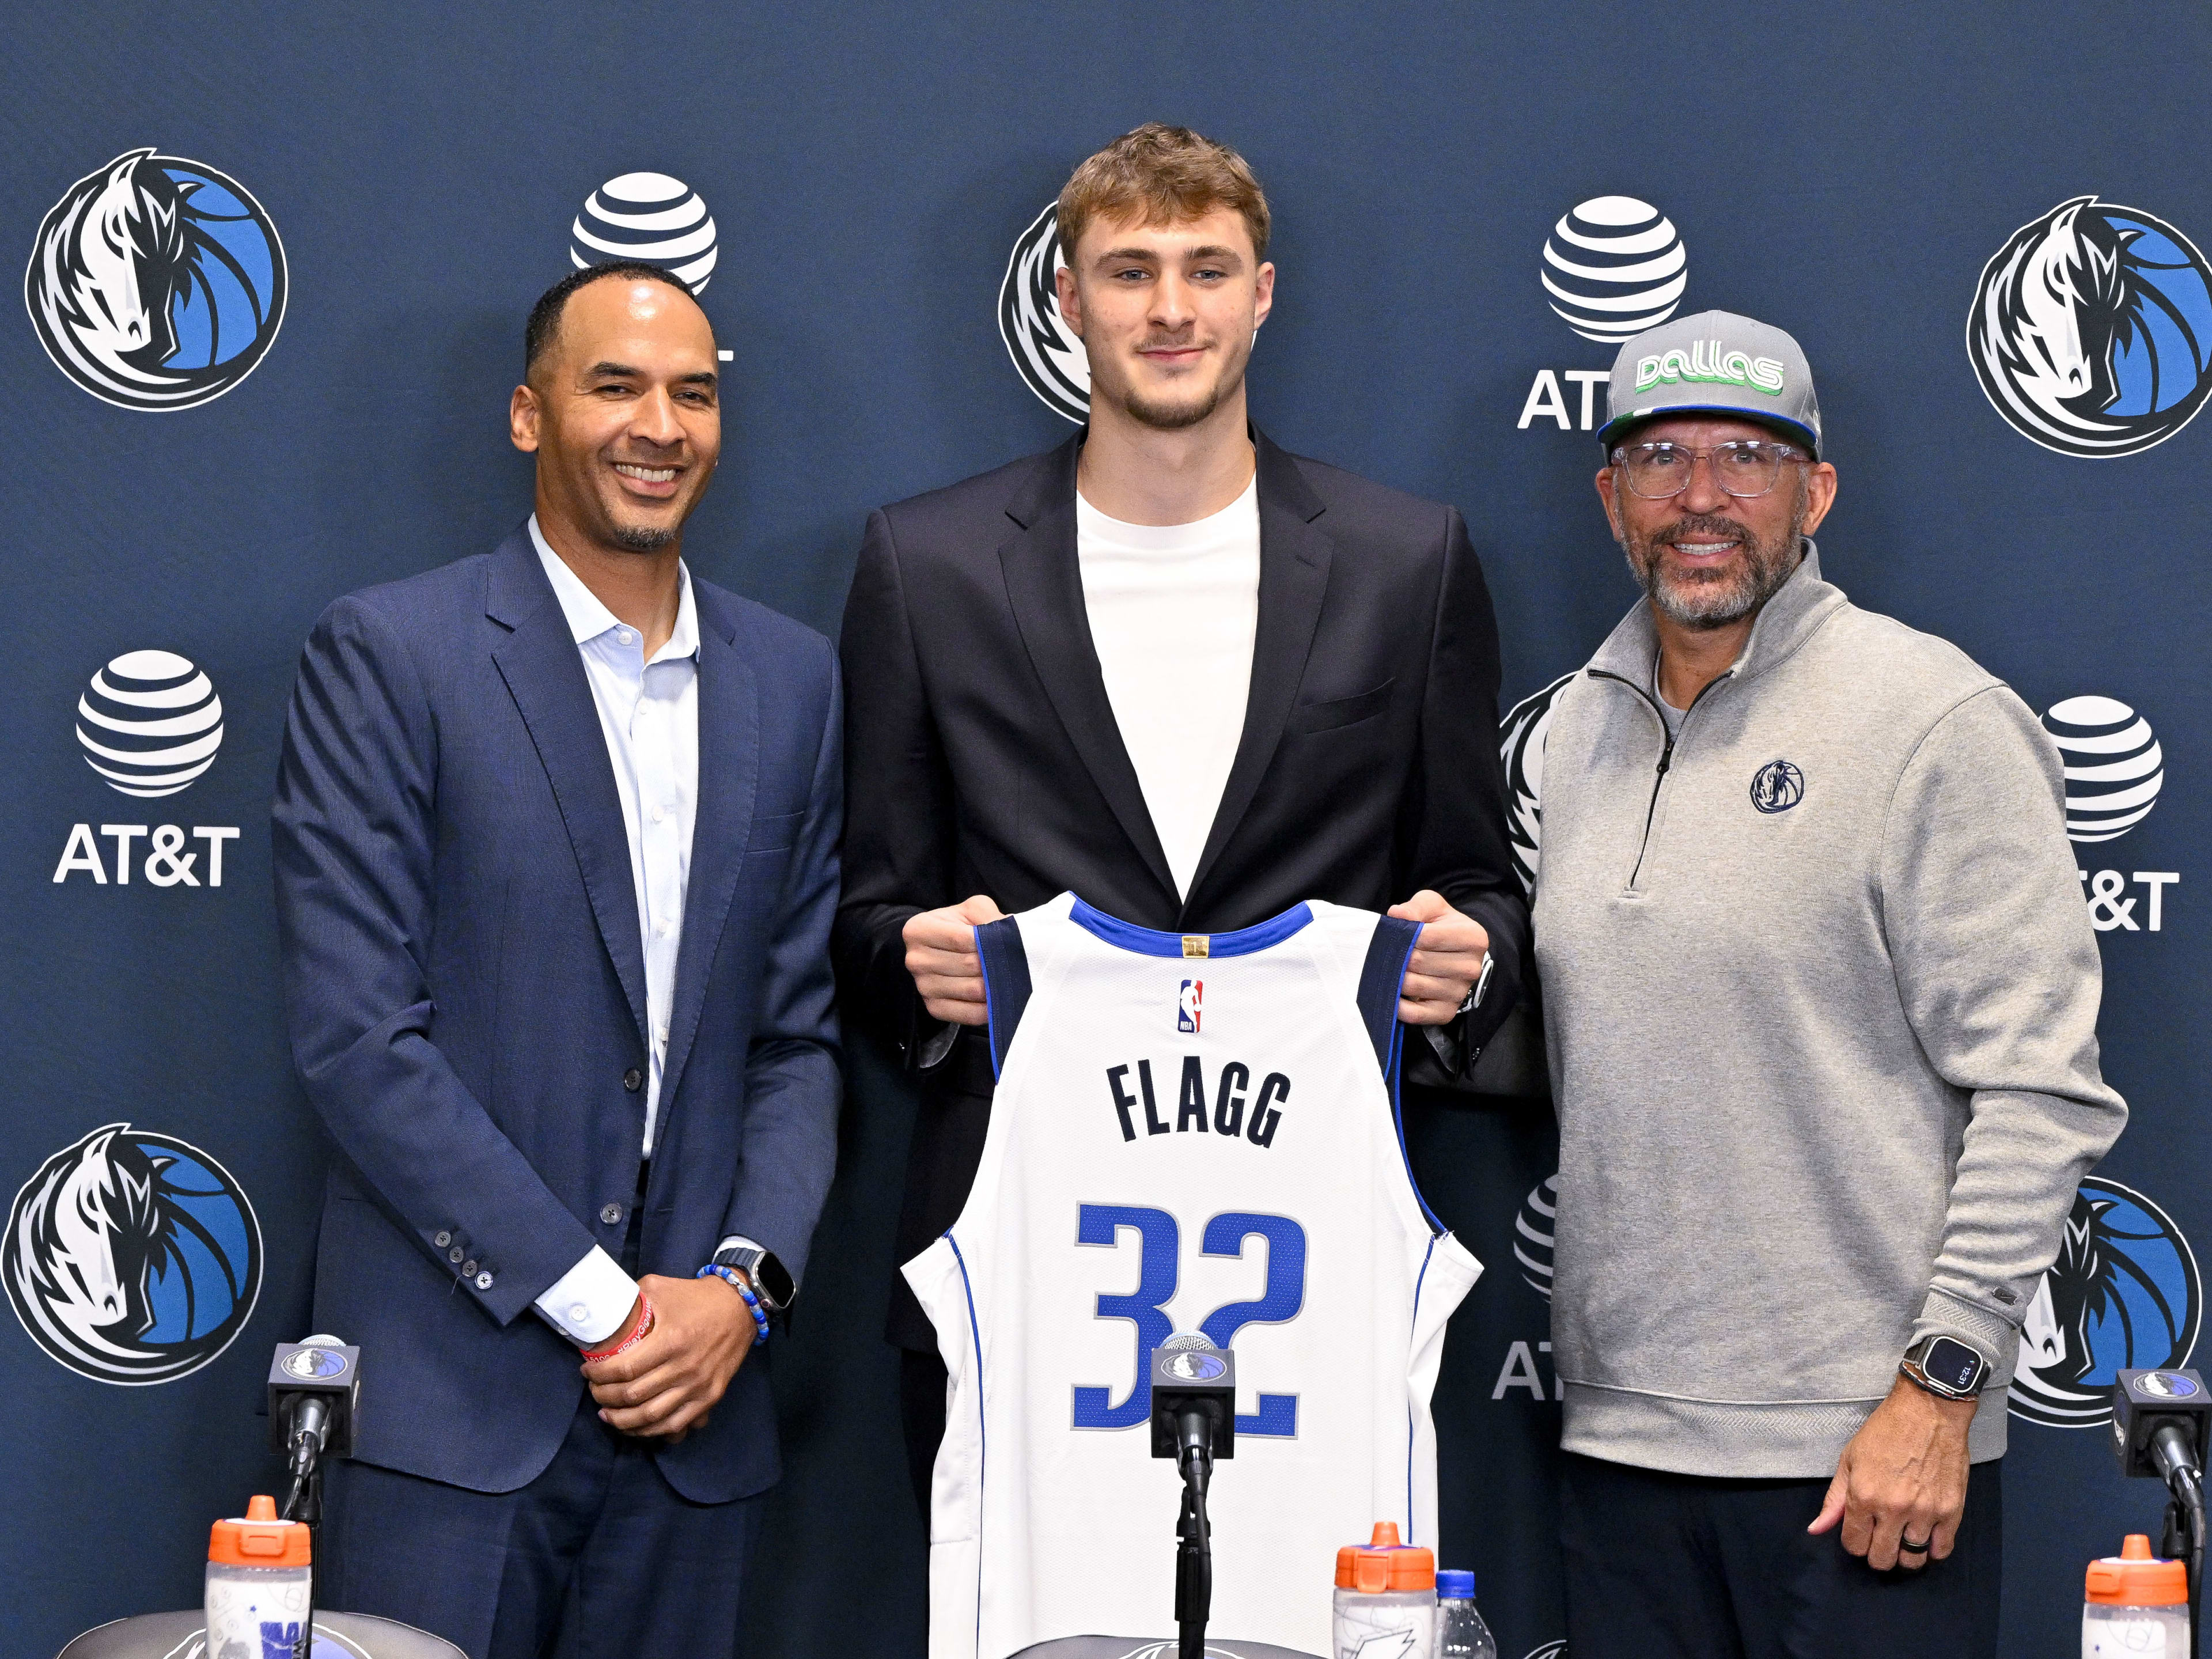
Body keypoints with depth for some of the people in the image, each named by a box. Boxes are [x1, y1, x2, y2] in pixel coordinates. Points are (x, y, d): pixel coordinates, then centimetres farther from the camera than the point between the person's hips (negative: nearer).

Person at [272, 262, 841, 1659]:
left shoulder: (794, 680, 12)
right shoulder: (390, 654, -3)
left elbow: (804, 1031, 13)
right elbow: (355, 1032, -9)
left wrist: (746, 1284, -4)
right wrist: (594, 1296, -11)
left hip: (700, 1396, 4)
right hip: (454, 1391, -4)